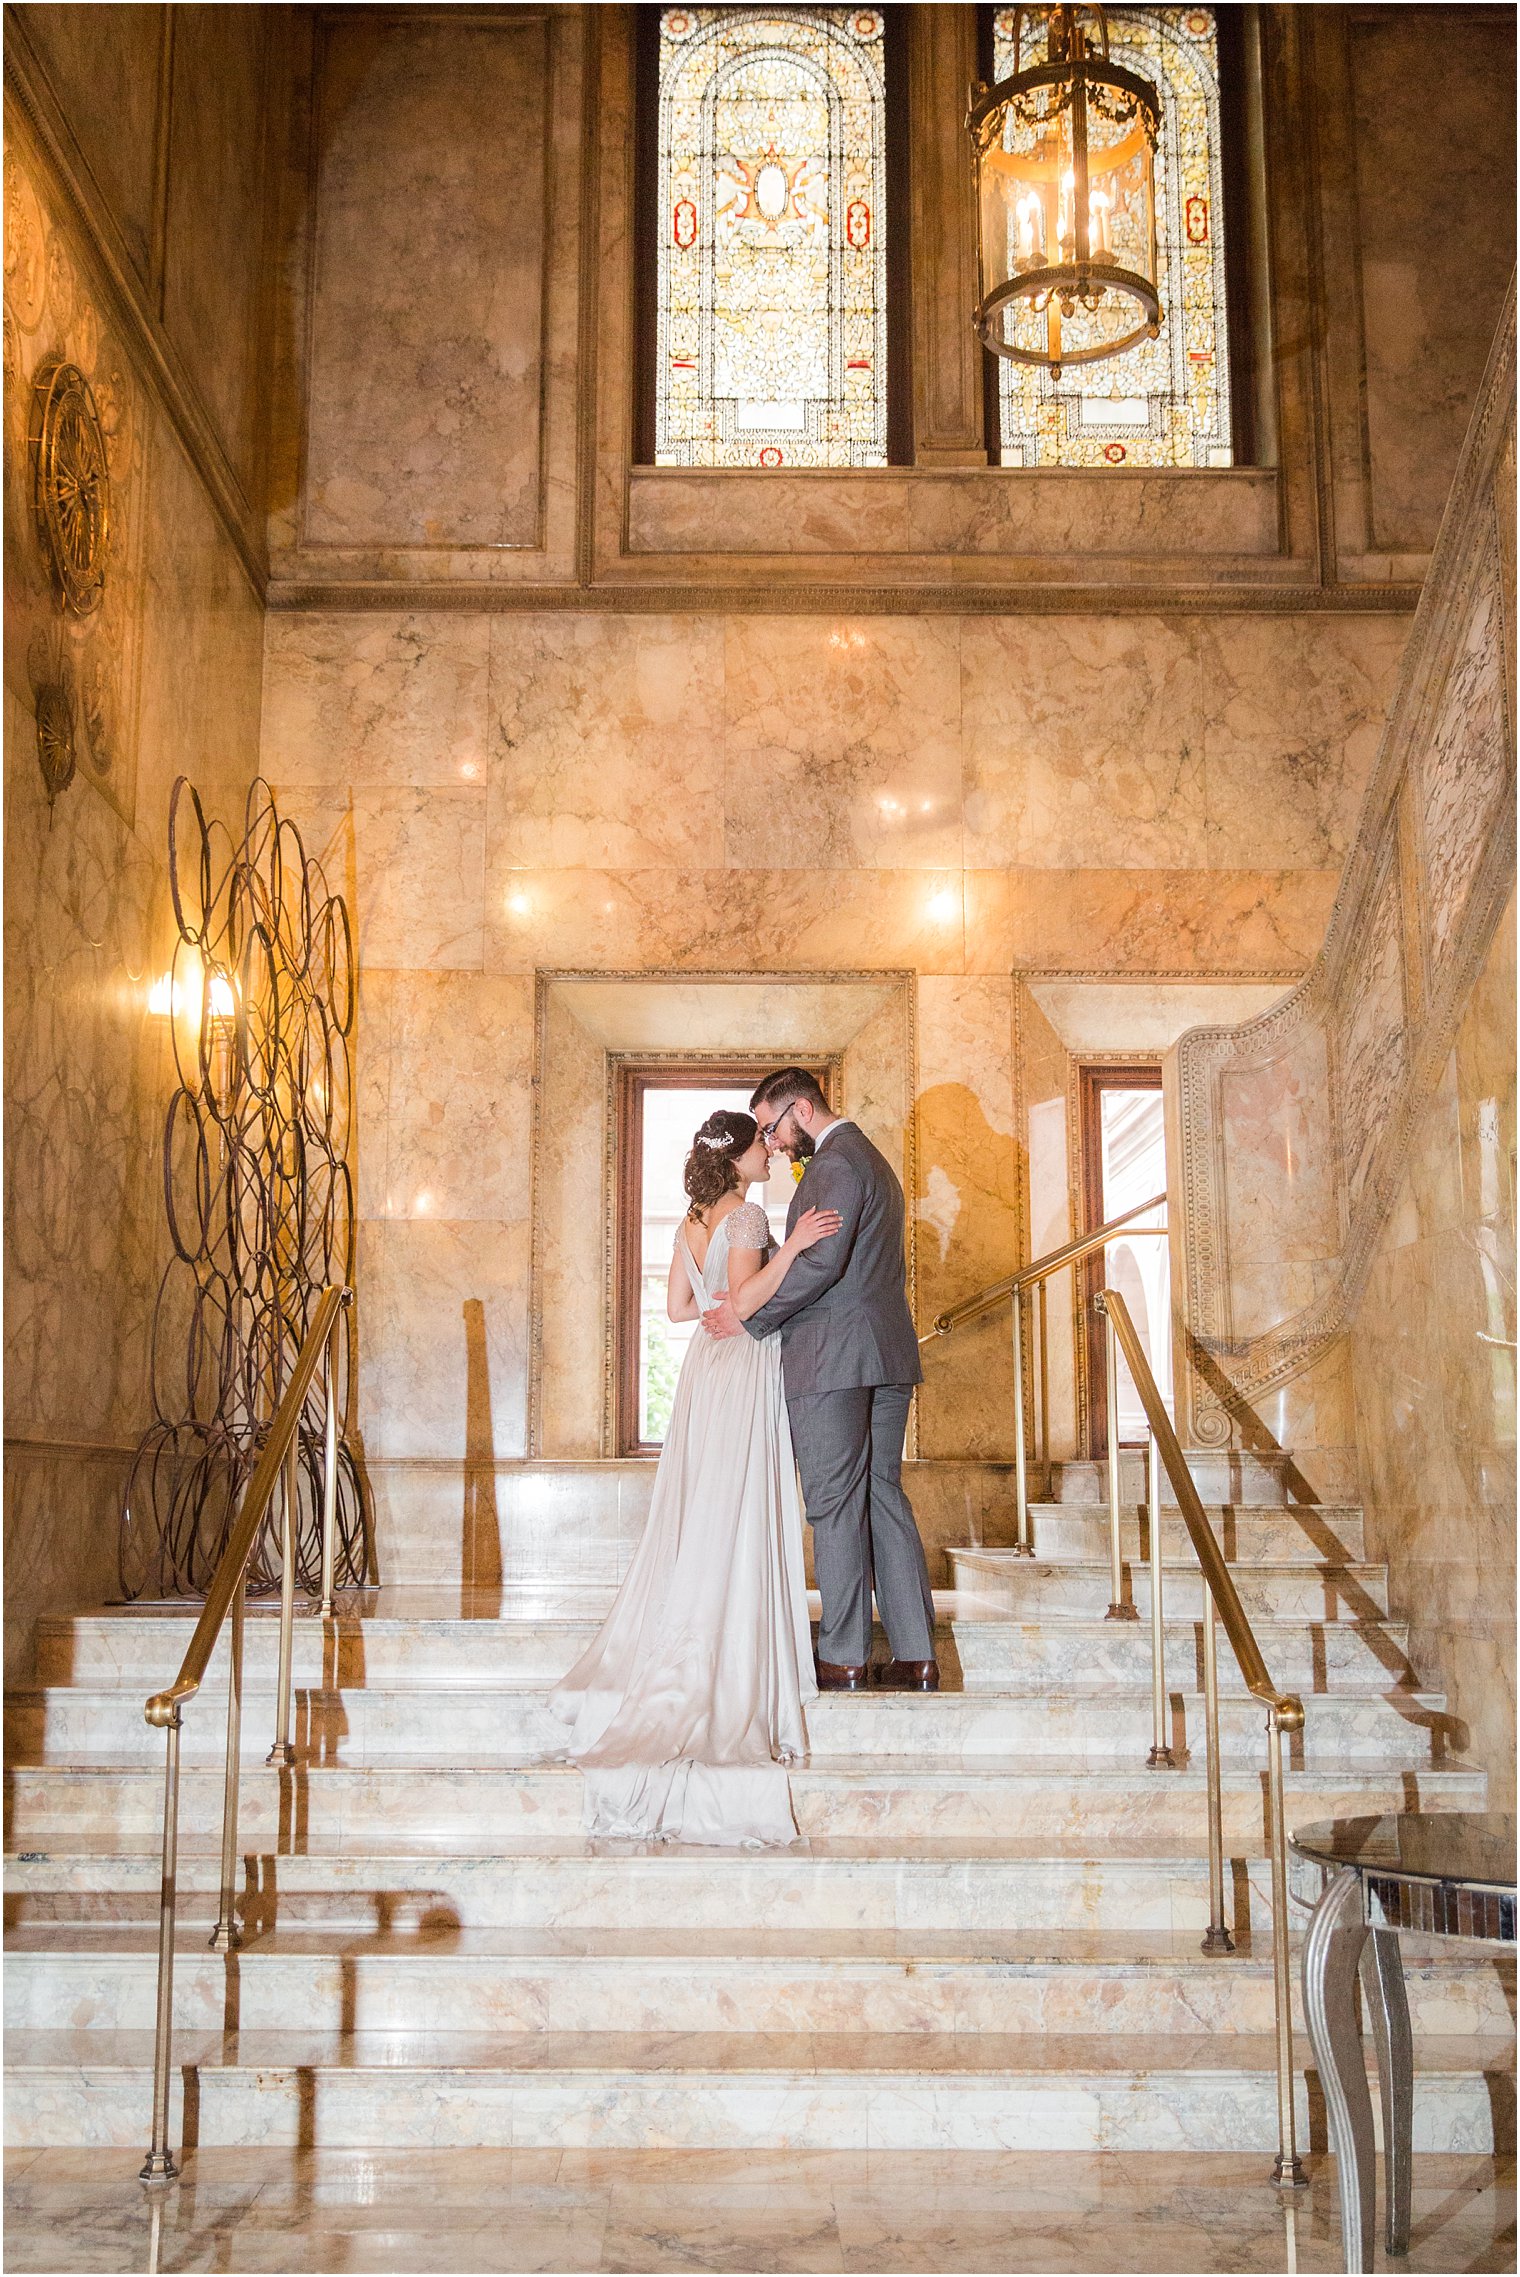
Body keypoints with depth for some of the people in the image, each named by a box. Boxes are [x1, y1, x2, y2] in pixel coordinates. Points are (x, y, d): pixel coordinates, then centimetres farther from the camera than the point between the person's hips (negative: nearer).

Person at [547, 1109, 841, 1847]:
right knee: (737, 1521, -4)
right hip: (744, 1372, -8)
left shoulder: (694, 1221, 11)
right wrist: (792, 1247, -26)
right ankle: (724, 1677, -1)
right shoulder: (746, 1216, -13)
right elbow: (744, 1302, -23)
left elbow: (677, 1306, 14)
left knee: (694, 1518, 12)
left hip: (706, 1368, 8)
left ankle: (666, 1662, 16)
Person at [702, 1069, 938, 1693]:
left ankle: (843, 1658, 0)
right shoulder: (873, 1161, 22)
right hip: (887, 1357, 10)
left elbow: (823, 1262, -21)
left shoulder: (835, 1162, -11)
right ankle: (915, 1656, 7)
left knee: (835, 1506, -4)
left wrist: (751, 1318, -12)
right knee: (884, 1497, 9)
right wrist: (758, 1301, 17)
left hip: (832, 1357, -10)